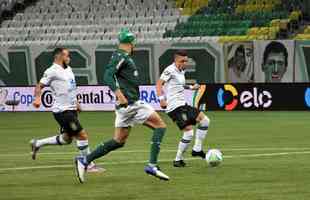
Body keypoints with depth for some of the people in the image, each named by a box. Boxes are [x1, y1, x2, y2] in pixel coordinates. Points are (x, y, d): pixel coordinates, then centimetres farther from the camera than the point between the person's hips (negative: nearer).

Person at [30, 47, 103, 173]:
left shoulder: (68, 69, 14)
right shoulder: (52, 71, -12)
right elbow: (39, 86, -12)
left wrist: (76, 102, 24)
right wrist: (37, 98, -29)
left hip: (71, 109, 10)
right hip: (62, 111, -10)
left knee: (67, 139, 17)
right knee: (82, 135, -10)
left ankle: (37, 144, 30)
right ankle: (89, 165, 0)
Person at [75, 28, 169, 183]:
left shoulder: (122, 56, 18)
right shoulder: (121, 56, -10)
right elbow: (108, 76, -23)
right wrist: (119, 93, -36)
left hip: (126, 105, 10)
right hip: (130, 103, -10)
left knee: (119, 141, 10)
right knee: (160, 125, -5)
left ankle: (85, 161, 6)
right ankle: (152, 165, -11)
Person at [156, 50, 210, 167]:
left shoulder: (181, 71, 17)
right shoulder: (170, 70, -12)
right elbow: (159, 84, -23)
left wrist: (190, 87, 37)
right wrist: (162, 99, -35)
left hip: (182, 105, 10)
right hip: (174, 107, -10)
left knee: (205, 120, 8)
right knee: (189, 132, -16)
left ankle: (197, 149, 12)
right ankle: (178, 160, -4)